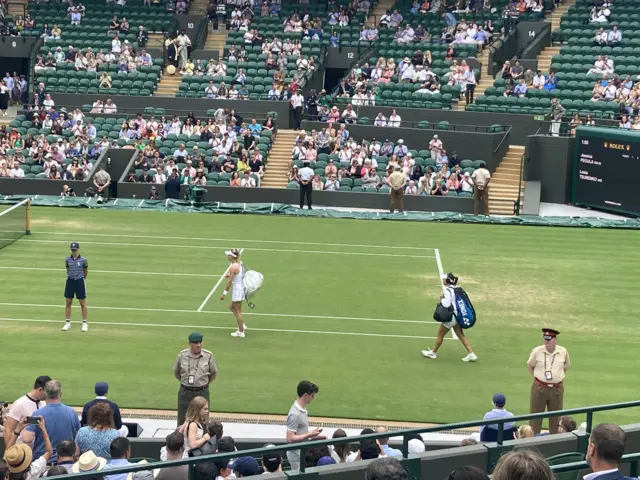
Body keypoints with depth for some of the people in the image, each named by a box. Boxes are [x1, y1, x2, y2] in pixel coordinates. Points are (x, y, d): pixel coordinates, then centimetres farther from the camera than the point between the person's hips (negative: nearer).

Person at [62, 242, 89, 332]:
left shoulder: (83, 260, -6)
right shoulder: (68, 259, 0)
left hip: (80, 281, -2)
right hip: (70, 281, 3)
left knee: (83, 304, 1)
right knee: (68, 303, 7)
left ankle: (84, 324, 9)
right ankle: (67, 323, 17)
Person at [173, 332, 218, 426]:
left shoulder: (208, 356, -7)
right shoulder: (182, 355, -4)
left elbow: (214, 373, 6)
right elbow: (176, 372, 13)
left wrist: (204, 383, 9)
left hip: (202, 392, -1)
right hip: (185, 392, 1)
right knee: (182, 420, 9)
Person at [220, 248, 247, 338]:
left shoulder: (233, 267, -22)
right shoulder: (240, 264, 5)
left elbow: (229, 282, -20)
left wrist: (224, 293, -13)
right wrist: (230, 275, 3)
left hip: (237, 290, -9)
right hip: (241, 288, 9)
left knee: (238, 311, 3)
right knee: (231, 306, 22)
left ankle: (241, 332, 12)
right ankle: (242, 325, 24)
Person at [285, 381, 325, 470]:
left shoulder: (302, 409, 6)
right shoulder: (295, 414, -24)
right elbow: (290, 439, -26)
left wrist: (314, 437, 7)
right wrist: (310, 435, -22)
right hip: (297, 455, -9)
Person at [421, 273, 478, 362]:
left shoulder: (447, 290, -19)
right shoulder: (457, 288, 6)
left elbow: (446, 304, -27)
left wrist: (441, 299, -8)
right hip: (458, 316, 8)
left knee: (440, 335, 9)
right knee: (461, 335, 12)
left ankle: (433, 353, 22)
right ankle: (471, 354, 7)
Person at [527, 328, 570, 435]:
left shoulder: (563, 352, -5)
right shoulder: (537, 351, -10)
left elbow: (566, 367, 14)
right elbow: (530, 365, 8)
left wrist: (560, 377, 9)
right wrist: (537, 377, 6)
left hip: (557, 389, 2)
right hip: (540, 387, -2)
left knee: (555, 416, 11)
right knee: (535, 414, 4)